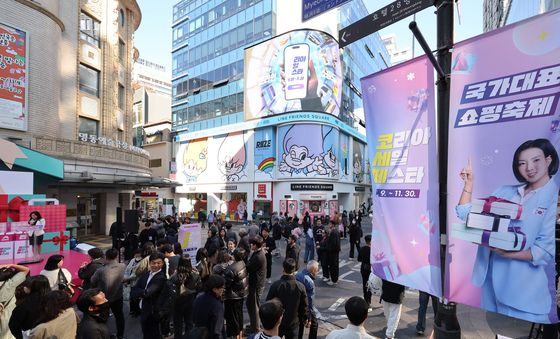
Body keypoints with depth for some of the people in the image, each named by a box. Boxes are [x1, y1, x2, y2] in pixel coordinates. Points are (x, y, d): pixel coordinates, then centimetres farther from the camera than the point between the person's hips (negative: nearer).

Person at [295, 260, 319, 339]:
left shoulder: (298, 274, -7)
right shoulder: (310, 282, -28)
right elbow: (310, 301, -23)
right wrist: (309, 319, -16)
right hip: (305, 307, -7)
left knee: (300, 324, 24)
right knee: (314, 324, 17)